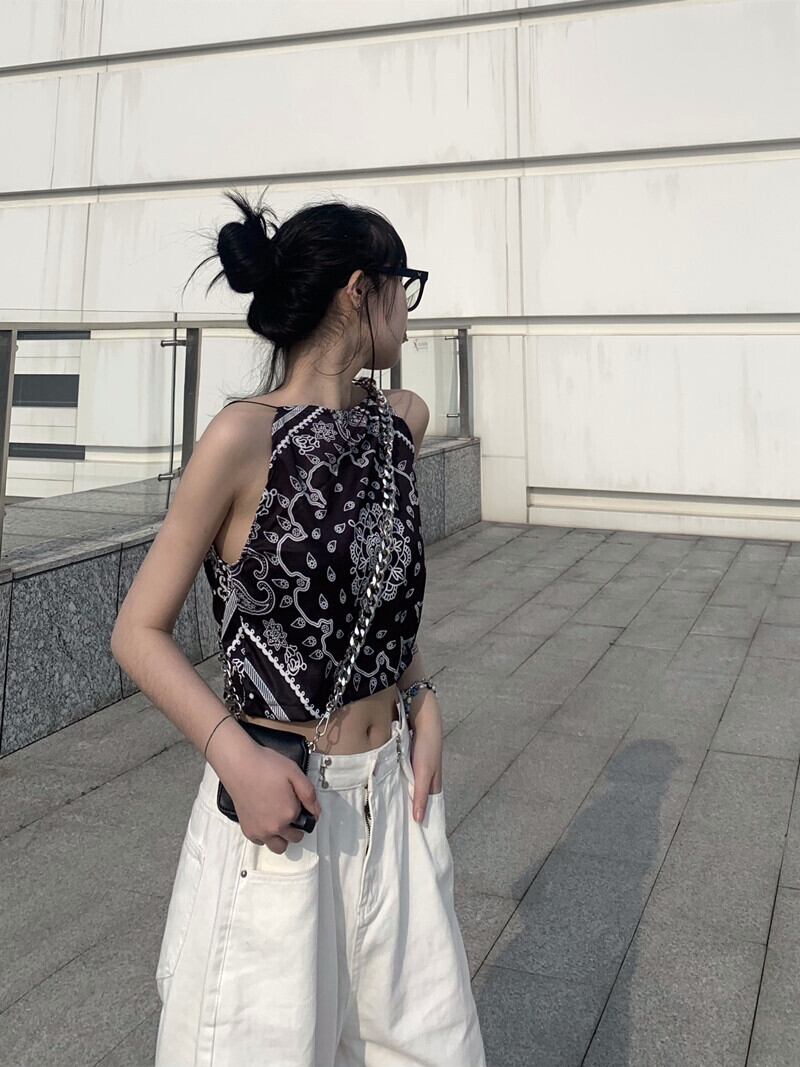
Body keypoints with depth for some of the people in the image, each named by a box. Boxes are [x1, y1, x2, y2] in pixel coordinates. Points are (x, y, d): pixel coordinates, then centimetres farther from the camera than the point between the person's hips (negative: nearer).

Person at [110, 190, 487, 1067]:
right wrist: (236, 756, -22)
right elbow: (138, 633, -11)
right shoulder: (244, 435, -16)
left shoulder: (403, 420, 3)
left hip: (392, 796, 6)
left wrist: (422, 700, 3)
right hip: (278, 802, -5)